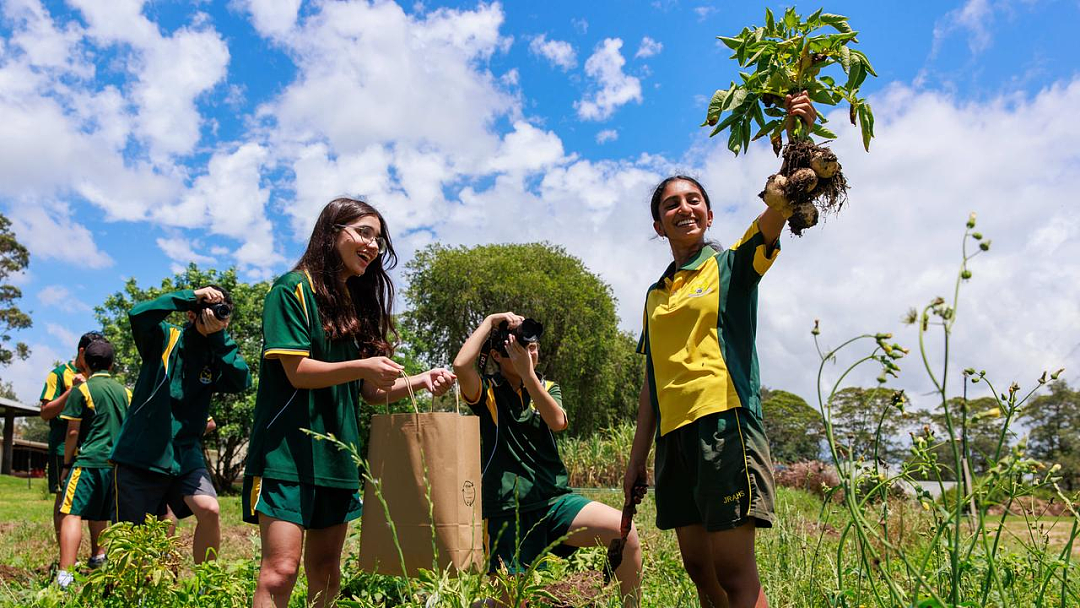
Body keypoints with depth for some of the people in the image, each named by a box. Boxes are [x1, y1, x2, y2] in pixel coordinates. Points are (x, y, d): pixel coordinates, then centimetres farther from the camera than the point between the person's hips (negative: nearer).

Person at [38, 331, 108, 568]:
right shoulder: (60, 374, 1)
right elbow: (46, 412, -5)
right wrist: (72, 389, -15)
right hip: (65, 448, -5)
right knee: (65, 500, -1)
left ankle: (97, 554, 13)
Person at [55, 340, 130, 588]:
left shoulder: (81, 390, 0)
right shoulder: (125, 391, 14)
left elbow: (73, 432, -2)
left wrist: (67, 464, 7)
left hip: (91, 461, -5)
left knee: (71, 513, -8)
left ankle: (65, 576, -20)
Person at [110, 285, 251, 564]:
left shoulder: (217, 357, 3)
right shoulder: (165, 338, -4)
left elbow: (242, 381, -17)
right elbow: (138, 314, -26)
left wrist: (219, 336, -20)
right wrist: (191, 296, -24)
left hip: (185, 452, 3)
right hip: (142, 451, -2)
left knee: (210, 510, -17)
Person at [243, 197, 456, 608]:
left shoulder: (360, 303, 15)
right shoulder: (294, 290, -4)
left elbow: (371, 392, 12)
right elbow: (297, 371, -14)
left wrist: (420, 382, -4)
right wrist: (361, 367, -27)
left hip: (337, 455, 7)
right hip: (289, 449, -7)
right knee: (280, 572, -11)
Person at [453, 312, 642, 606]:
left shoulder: (548, 388, 12)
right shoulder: (488, 392, 2)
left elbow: (557, 422, -10)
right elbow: (461, 365, -21)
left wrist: (527, 373, -18)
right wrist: (490, 321, -9)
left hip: (554, 500, 3)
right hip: (508, 511, -3)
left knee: (625, 531, -20)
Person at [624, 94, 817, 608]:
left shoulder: (731, 265, 5)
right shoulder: (656, 295, 19)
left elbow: (778, 209, -13)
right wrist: (637, 456, 17)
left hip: (723, 422, -6)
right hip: (673, 434, 6)